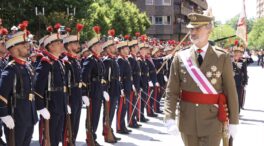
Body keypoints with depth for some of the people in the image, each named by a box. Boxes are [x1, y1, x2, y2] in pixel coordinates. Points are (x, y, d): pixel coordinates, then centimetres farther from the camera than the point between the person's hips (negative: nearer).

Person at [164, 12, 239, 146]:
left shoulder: (222, 57, -3)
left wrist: (233, 121, -2)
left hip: (212, 122, -2)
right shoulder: (180, 57, 0)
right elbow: (171, 91, -2)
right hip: (187, 121, 2)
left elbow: (230, 91, -1)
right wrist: (169, 118, -14)